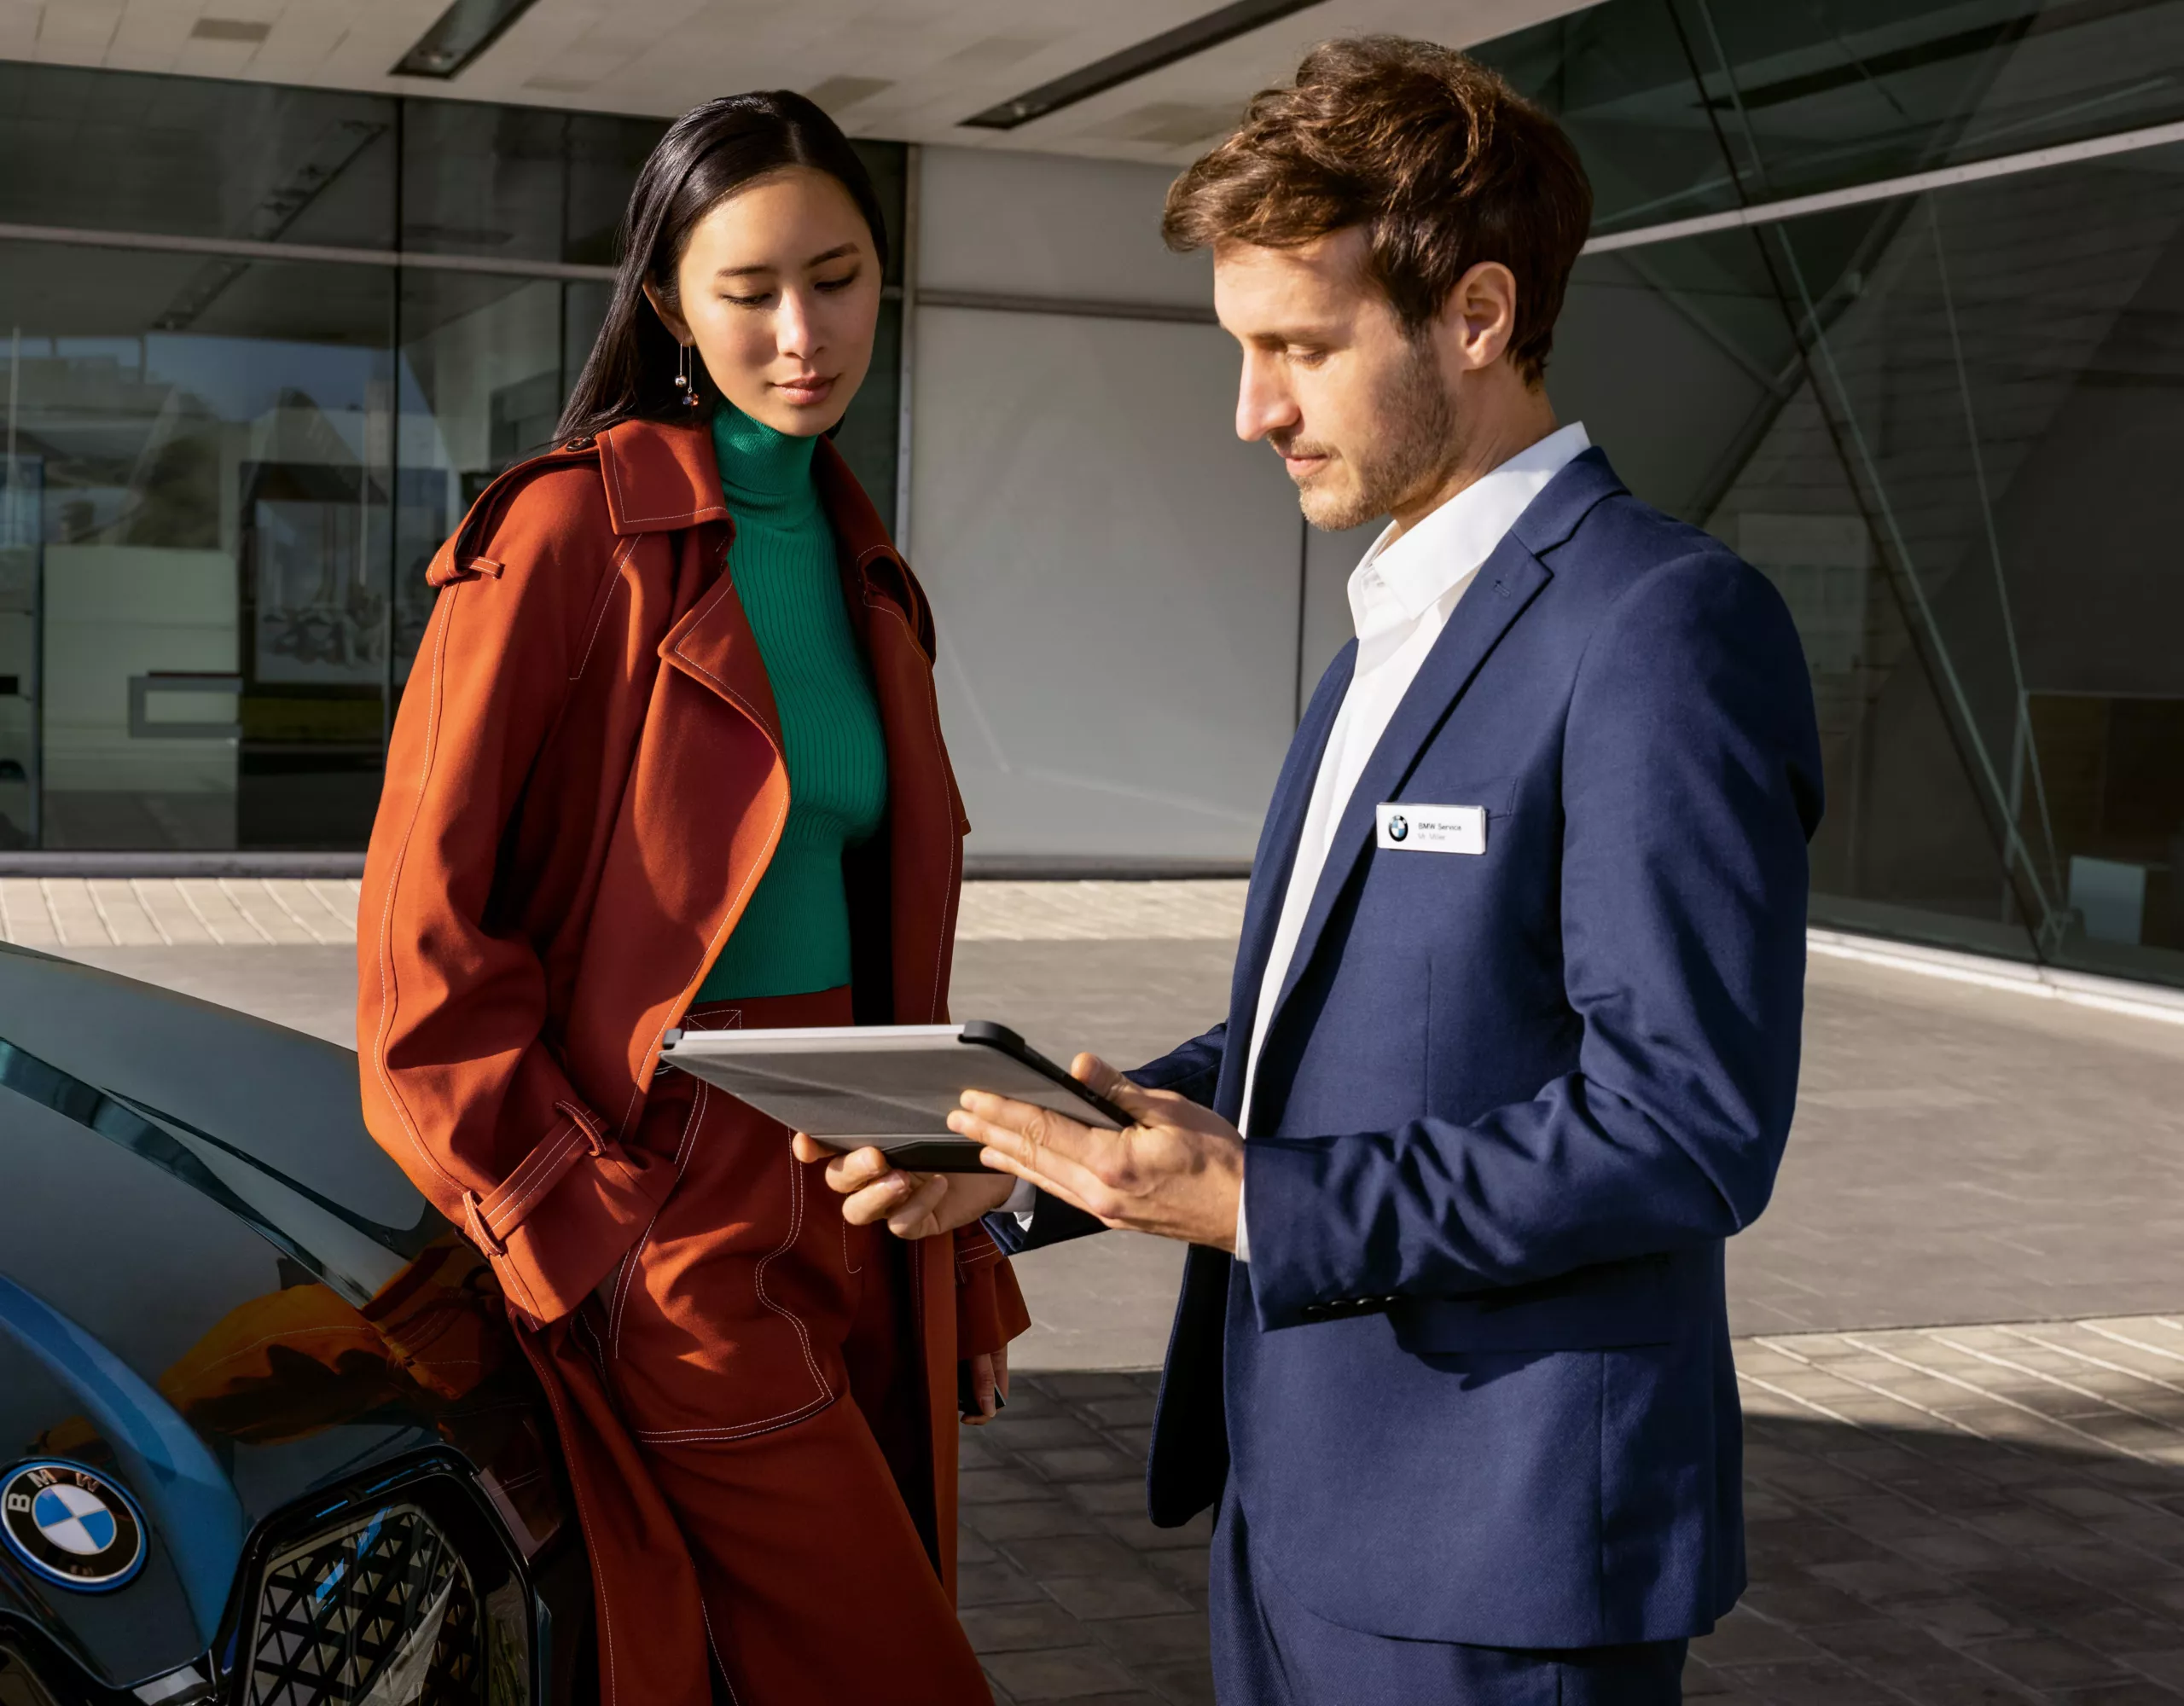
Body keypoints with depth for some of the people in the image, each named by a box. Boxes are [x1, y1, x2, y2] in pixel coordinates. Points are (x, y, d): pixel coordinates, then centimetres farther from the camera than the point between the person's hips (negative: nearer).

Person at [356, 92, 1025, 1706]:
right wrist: (577, 1238, -13)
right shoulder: (569, 533, -9)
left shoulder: (864, 570, 13)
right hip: (673, 1225, -7)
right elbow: (425, 930, -11)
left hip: (858, 1206, 7)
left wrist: (966, 1258, 17)